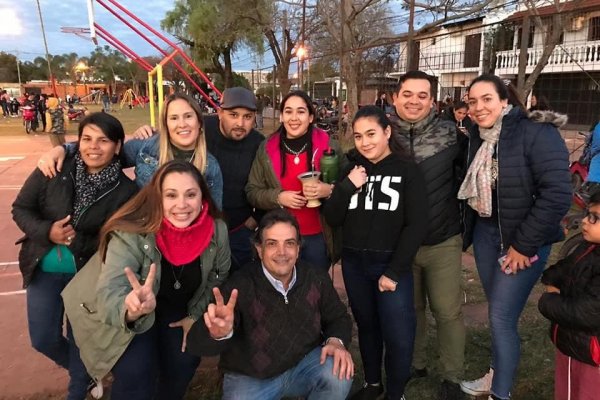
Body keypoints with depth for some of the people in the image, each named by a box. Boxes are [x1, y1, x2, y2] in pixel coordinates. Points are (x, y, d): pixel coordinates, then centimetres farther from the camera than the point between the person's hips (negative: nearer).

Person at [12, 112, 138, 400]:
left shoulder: (124, 190, -16)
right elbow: (21, 209, -5)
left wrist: (79, 243, -26)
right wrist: (47, 232, -22)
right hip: (44, 270, 2)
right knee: (43, 339, 11)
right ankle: (83, 371, 44)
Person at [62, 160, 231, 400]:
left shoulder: (217, 231, -23)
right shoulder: (131, 233, -34)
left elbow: (219, 275, -2)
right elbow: (108, 294, -44)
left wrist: (196, 315, -3)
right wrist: (131, 309, -65)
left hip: (178, 308, 4)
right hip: (126, 316, -3)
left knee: (185, 361, -5)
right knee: (136, 372, -20)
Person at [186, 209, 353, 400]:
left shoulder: (317, 279, -11)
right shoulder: (240, 286, -25)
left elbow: (338, 318, 6)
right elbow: (197, 343, -32)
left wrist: (336, 341, -18)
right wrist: (218, 334, -56)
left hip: (304, 364, 2)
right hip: (250, 377, -2)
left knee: (339, 375, -23)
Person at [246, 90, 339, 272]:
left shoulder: (326, 145, -6)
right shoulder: (267, 148, -1)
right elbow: (252, 192, 1)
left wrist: (329, 190, -21)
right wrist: (278, 197, -17)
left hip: (318, 237, 0)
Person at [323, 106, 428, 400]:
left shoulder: (407, 171, -5)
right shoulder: (351, 169, 4)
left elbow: (416, 226, -9)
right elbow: (332, 219, 0)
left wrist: (394, 272, -12)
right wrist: (347, 186, -15)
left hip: (391, 265, -3)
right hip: (353, 264, 3)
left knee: (398, 336, 0)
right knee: (366, 327, 17)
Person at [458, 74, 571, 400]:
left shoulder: (537, 133, -17)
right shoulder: (478, 136, 3)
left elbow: (557, 195, -22)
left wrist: (524, 244, -19)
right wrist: (467, 231, 10)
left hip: (522, 240, -6)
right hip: (485, 233, 6)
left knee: (502, 318, -3)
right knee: (496, 312, 17)